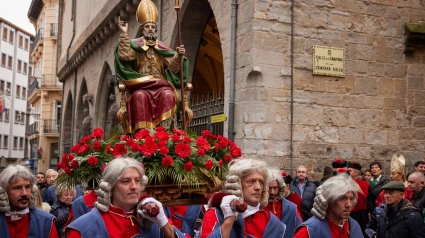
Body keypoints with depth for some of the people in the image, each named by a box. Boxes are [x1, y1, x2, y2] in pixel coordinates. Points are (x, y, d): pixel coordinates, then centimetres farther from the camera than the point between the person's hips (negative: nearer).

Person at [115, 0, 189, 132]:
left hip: (160, 84, 2)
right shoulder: (135, 44, 12)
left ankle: (165, 126, -36)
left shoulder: (162, 47, 17)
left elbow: (174, 66, 6)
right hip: (141, 84, -1)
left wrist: (179, 55, -13)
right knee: (140, 96, -36)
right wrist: (124, 34, -12)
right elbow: (124, 55, -8)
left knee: (168, 94, -33)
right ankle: (142, 129, -39)